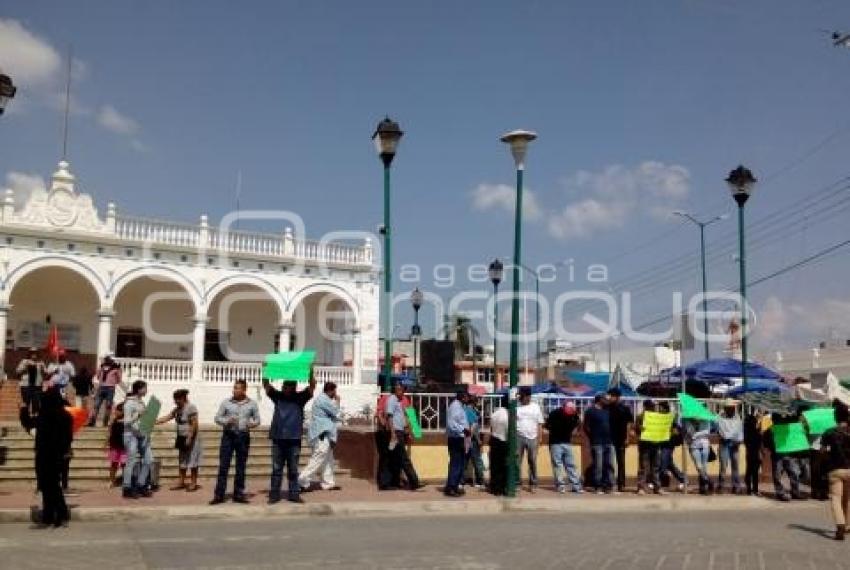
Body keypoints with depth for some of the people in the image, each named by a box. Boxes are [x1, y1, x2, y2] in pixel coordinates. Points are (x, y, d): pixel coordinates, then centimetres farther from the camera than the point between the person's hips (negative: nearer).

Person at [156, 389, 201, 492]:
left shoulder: (191, 407, -15)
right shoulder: (177, 409, 11)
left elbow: (194, 424, -19)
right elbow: (166, 418, 11)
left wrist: (189, 438, -22)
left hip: (191, 438, -9)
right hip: (181, 438, 9)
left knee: (192, 461, -3)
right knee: (182, 461, 12)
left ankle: (193, 483, 3)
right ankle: (181, 482, 18)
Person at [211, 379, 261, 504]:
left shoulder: (252, 404, 4)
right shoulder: (226, 402, 2)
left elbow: (257, 419, 9)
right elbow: (217, 418, 4)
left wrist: (252, 423, -13)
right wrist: (227, 421, -16)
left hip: (243, 436, 1)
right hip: (228, 435, -1)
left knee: (241, 466, 7)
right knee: (223, 465, -3)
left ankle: (238, 494, 16)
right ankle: (219, 494, 2)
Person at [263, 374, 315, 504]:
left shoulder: (300, 398, 1)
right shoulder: (277, 396, 4)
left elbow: (312, 386, -10)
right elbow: (266, 385, -5)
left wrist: (311, 373, -26)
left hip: (294, 439, -1)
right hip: (278, 439, 1)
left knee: (293, 469, 6)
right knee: (276, 469, 6)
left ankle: (294, 494, 10)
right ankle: (274, 494, 10)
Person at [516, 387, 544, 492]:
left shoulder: (535, 407, 6)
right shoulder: (516, 406, 2)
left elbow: (539, 424, 6)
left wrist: (539, 439, 0)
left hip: (532, 438, 1)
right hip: (518, 437, -1)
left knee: (533, 462, 5)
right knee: (517, 461, 2)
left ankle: (533, 484, 13)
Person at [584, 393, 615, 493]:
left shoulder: (606, 411, 17)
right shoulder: (590, 411, -2)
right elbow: (586, 427, -3)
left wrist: (611, 437, 11)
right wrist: (593, 437, -6)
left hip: (609, 442, 6)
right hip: (597, 443, -6)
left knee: (609, 465, 5)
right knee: (598, 466, -5)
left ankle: (609, 486, 10)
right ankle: (598, 487, 0)